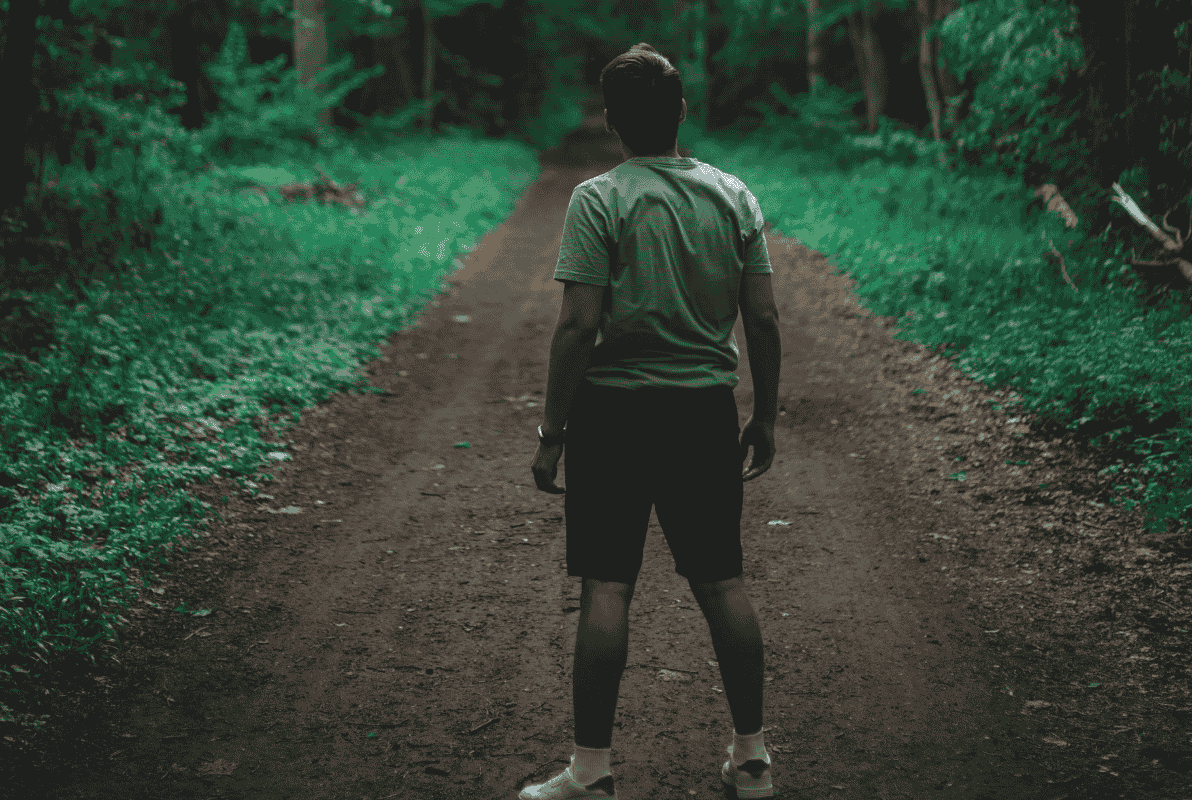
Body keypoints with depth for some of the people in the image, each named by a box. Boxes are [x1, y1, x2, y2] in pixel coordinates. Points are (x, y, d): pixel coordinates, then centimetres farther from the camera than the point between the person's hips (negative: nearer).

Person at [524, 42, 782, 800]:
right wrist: (766, 417, 14)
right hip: (707, 410, 4)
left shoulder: (599, 199, -9)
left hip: (615, 410, -4)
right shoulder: (733, 196, 4)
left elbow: (579, 325, -14)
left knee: (607, 588, 0)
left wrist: (551, 431, -7)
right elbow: (764, 319, 4)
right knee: (723, 581, 11)